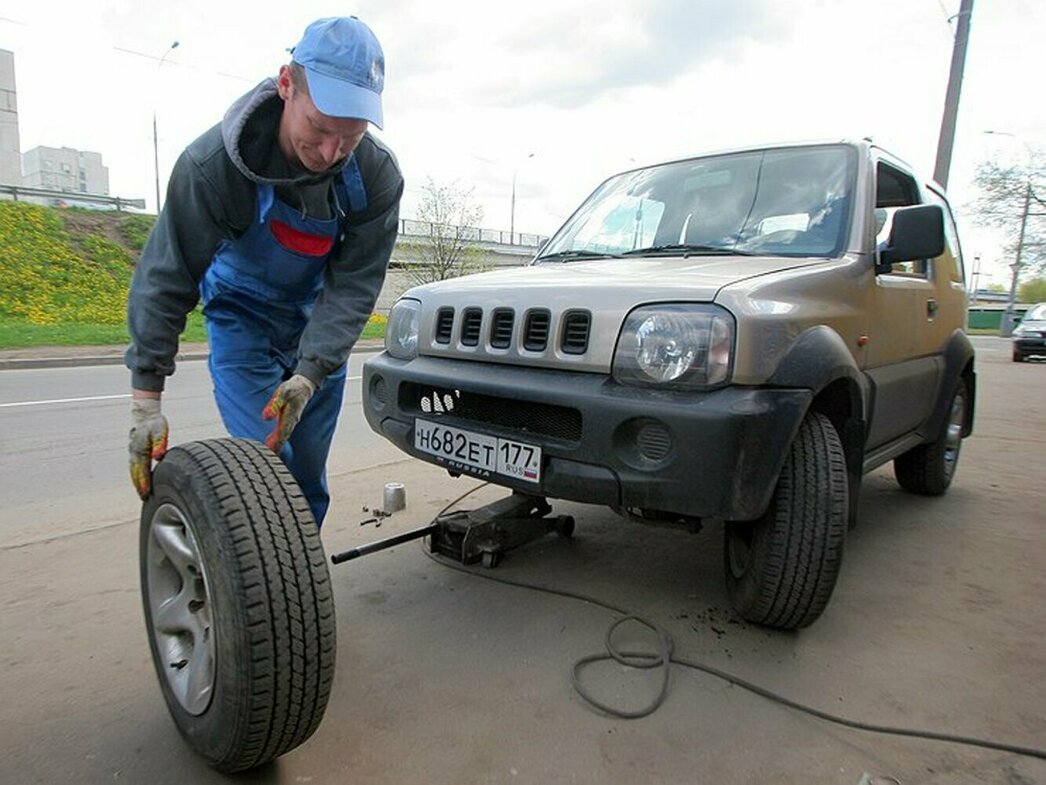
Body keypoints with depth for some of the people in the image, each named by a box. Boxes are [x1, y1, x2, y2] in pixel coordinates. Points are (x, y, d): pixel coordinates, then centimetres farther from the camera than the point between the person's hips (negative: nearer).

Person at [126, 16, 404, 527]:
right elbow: (166, 279, -20)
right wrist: (146, 397, -23)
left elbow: (353, 285, -19)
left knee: (308, 470, 7)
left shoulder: (377, 176, -21)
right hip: (243, 315, -2)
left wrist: (311, 373, -31)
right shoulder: (213, 163, -26)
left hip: (318, 321, 2)